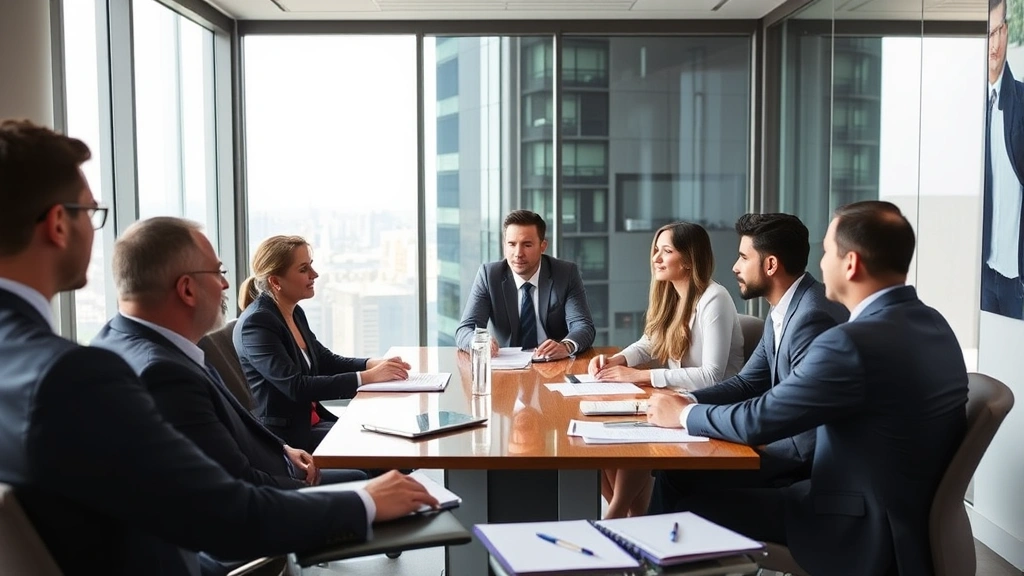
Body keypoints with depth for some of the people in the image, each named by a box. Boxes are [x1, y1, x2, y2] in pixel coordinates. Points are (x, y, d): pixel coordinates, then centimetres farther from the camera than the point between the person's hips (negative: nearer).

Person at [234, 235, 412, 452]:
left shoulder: (295, 313, 8)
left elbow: (327, 361, 15)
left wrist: (374, 363, -4)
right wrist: (368, 377, -26)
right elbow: (296, 387, -24)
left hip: (311, 421, 8)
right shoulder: (256, 323, -18)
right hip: (283, 436, -8)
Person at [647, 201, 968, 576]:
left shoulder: (853, 343, -26)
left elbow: (759, 421, -18)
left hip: (865, 537, -8)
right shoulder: (932, 324, 3)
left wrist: (682, 414, 1)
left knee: (695, 502, 1)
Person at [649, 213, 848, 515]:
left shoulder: (813, 317, -24)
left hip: (806, 456, -10)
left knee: (676, 473, -12)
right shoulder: (783, 311, 9)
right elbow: (747, 383, 14)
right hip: (789, 436, 10)